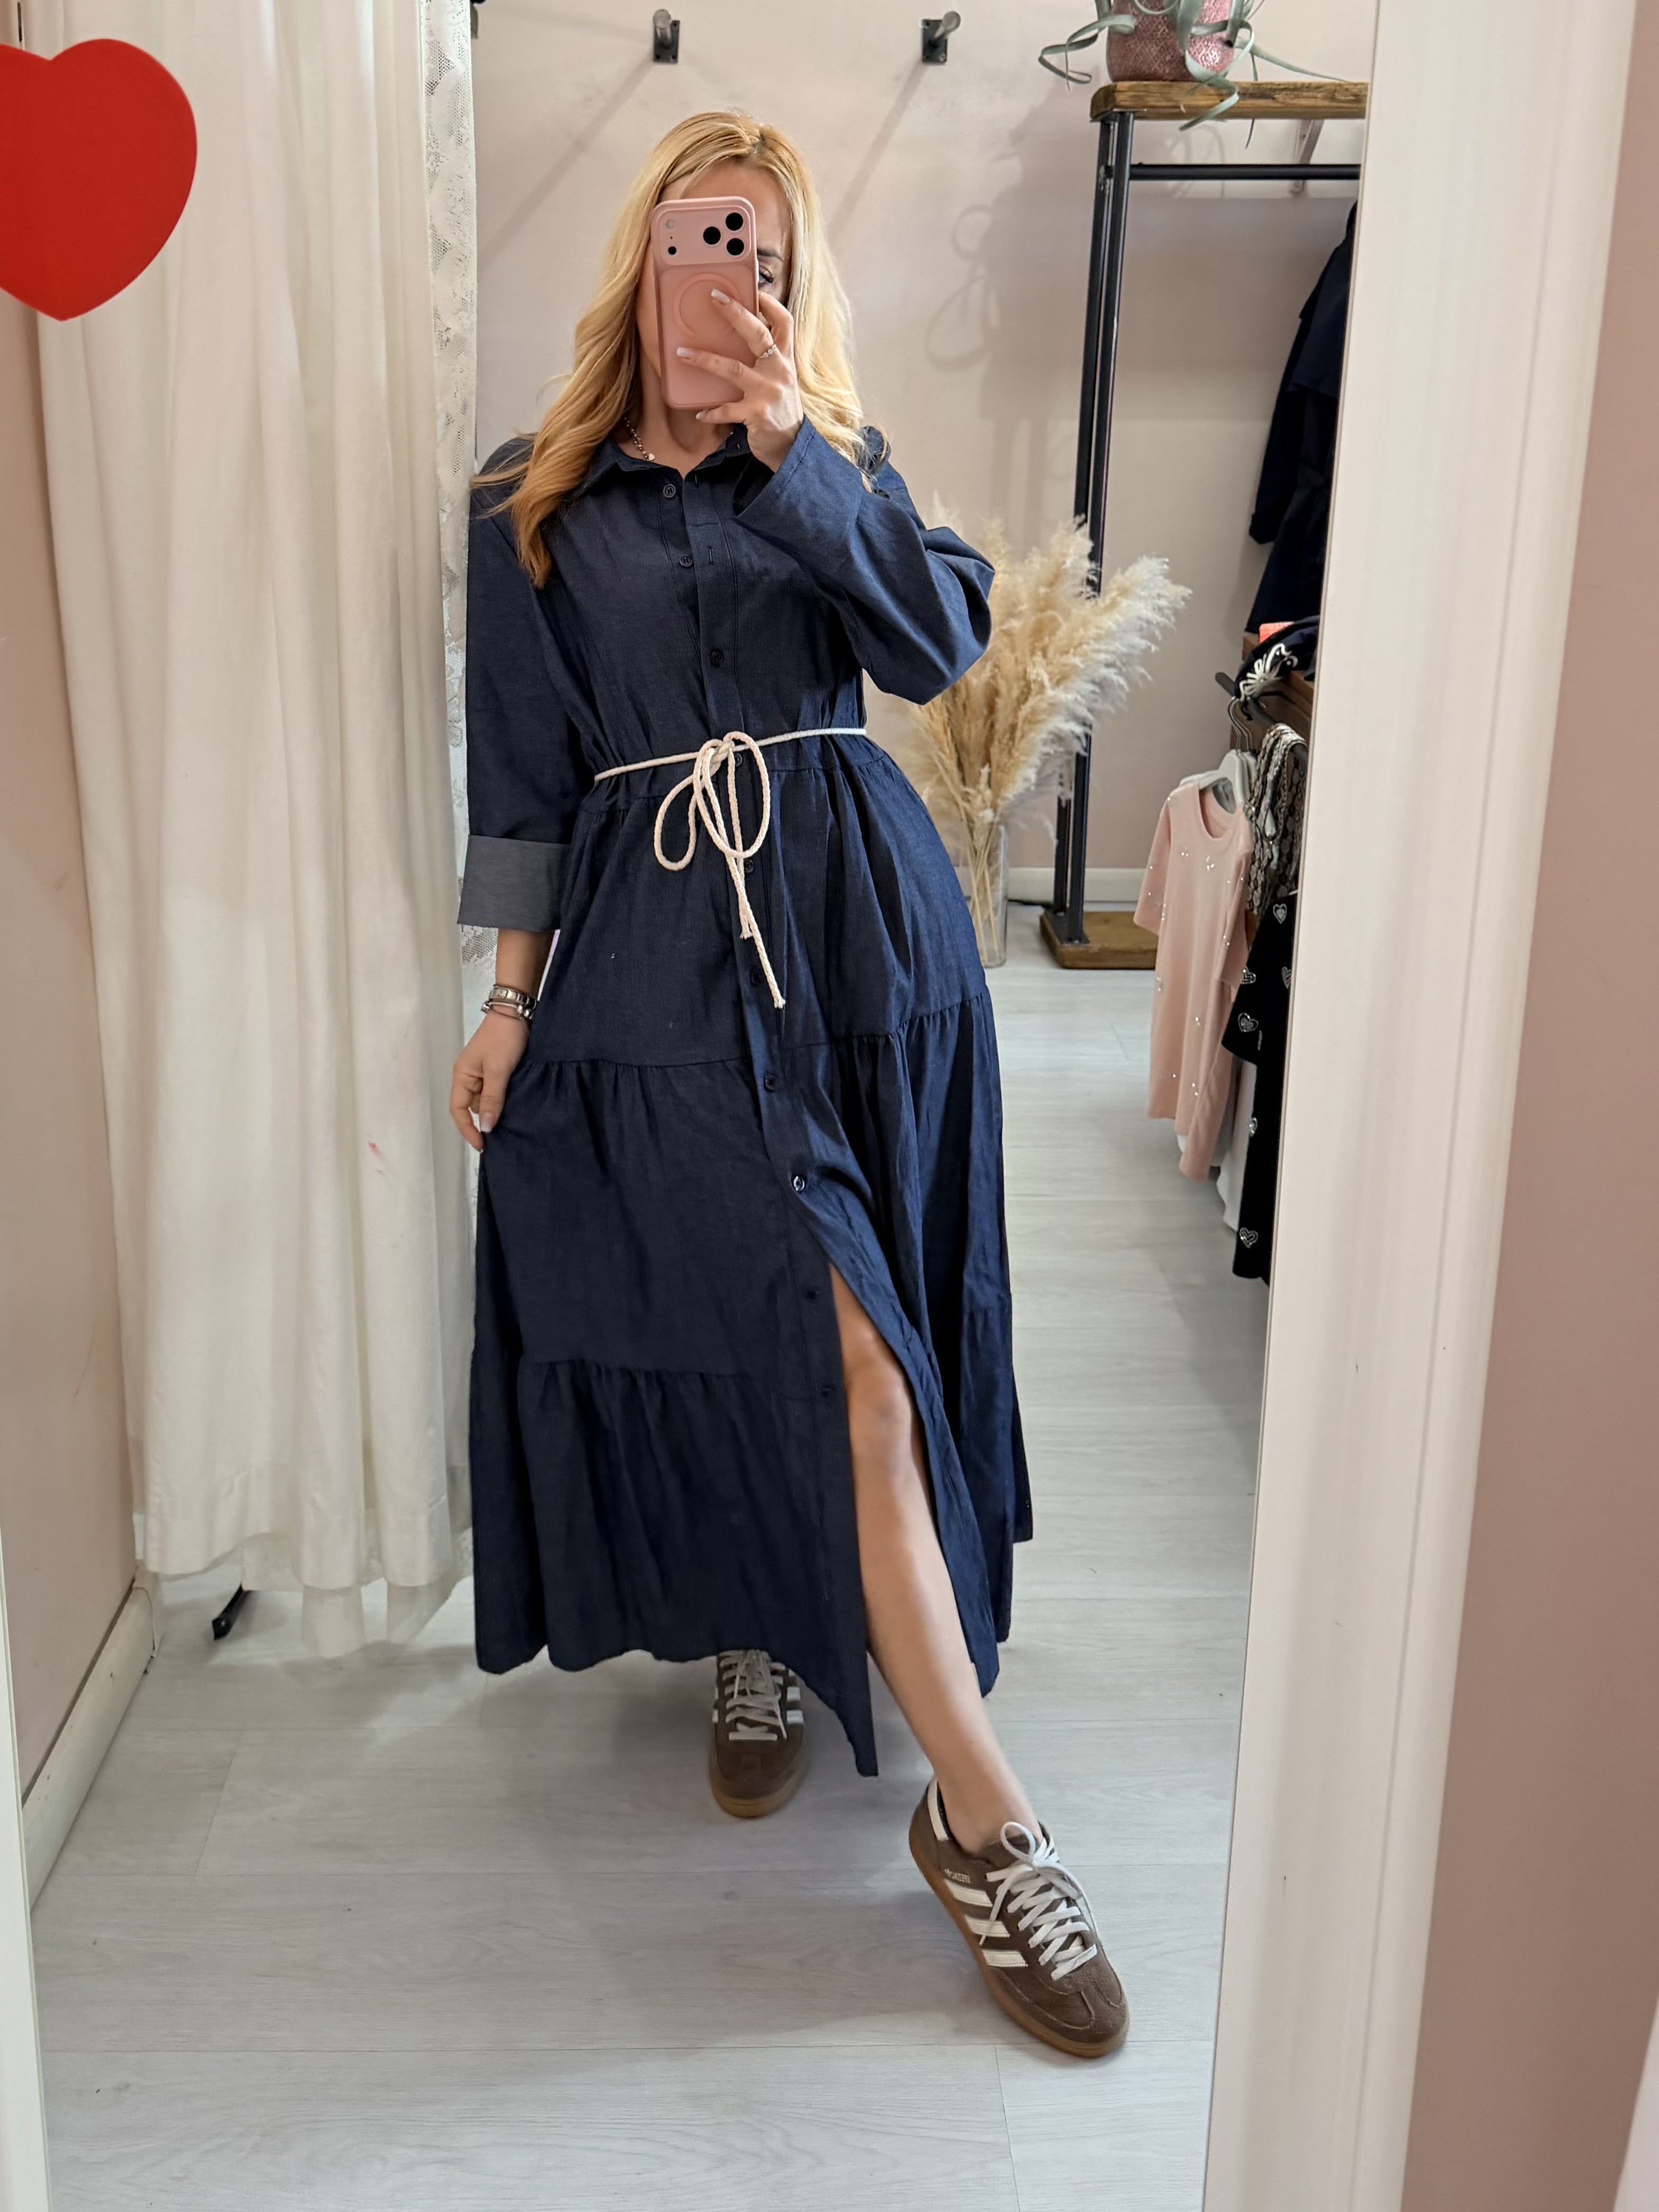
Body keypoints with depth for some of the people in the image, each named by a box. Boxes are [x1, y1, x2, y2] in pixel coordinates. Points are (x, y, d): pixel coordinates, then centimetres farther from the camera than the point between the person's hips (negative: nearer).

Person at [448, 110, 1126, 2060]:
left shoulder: (838, 464, 12)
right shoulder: (534, 512, 8)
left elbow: (943, 639, -6)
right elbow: (526, 778, 8)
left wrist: (794, 449, -14)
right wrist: (512, 998, 4)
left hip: (857, 929, 3)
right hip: (653, 948, -2)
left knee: (825, 1335, 5)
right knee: (839, 1344, -10)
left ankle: (772, 1634, 32)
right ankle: (982, 1816, -2)